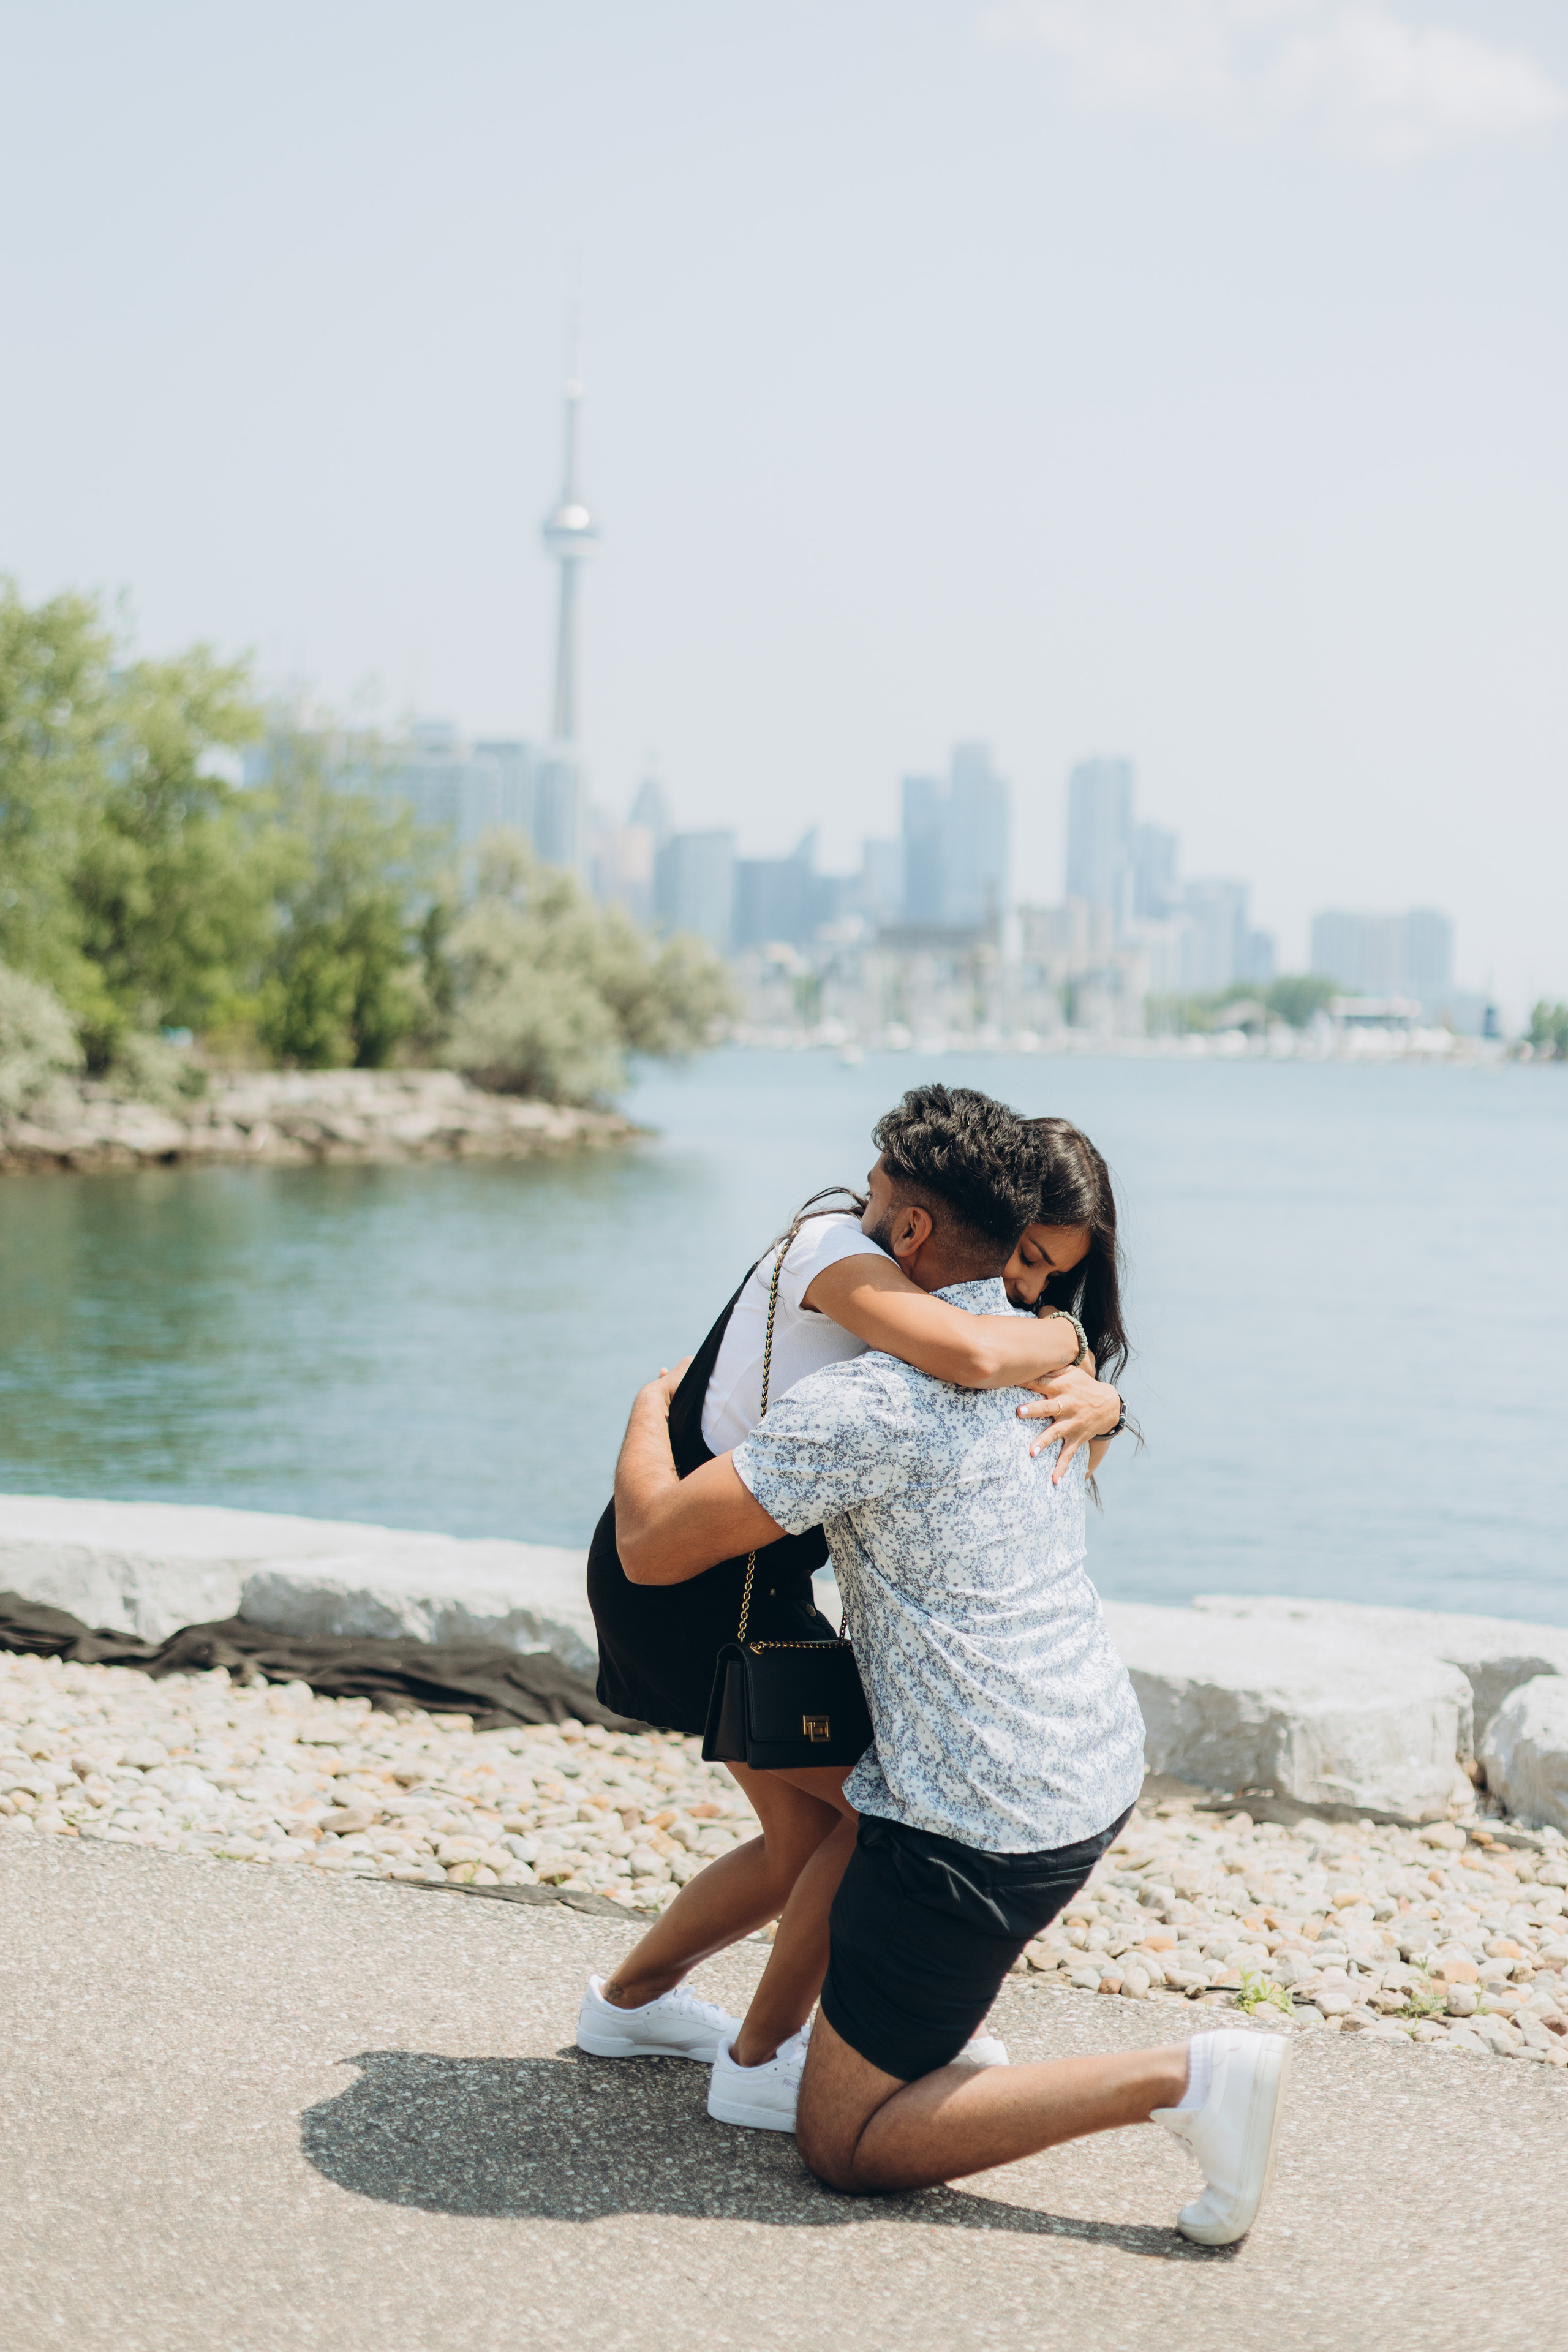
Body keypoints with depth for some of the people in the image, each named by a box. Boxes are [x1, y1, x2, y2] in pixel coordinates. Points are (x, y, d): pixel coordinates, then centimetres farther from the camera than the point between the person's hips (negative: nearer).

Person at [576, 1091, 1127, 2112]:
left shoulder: (908, 1280, 7)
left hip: (755, 1579, 9)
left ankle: (631, 1998, 34)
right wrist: (1060, 1337, -21)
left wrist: (1095, 1402, -22)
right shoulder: (835, 1248, -22)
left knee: (812, 1842, 15)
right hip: (689, 1581, -9)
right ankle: (764, 2059, 8)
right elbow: (971, 1358, -42)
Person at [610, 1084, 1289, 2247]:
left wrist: (650, 1410, 2)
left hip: (985, 1826, -9)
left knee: (846, 2143, 2)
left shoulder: (865, 1406, -21)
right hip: (1104, 1766, 9)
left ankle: (1177, 2079, -10)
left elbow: (651, 1546, -17)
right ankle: (947, 2024, 35)